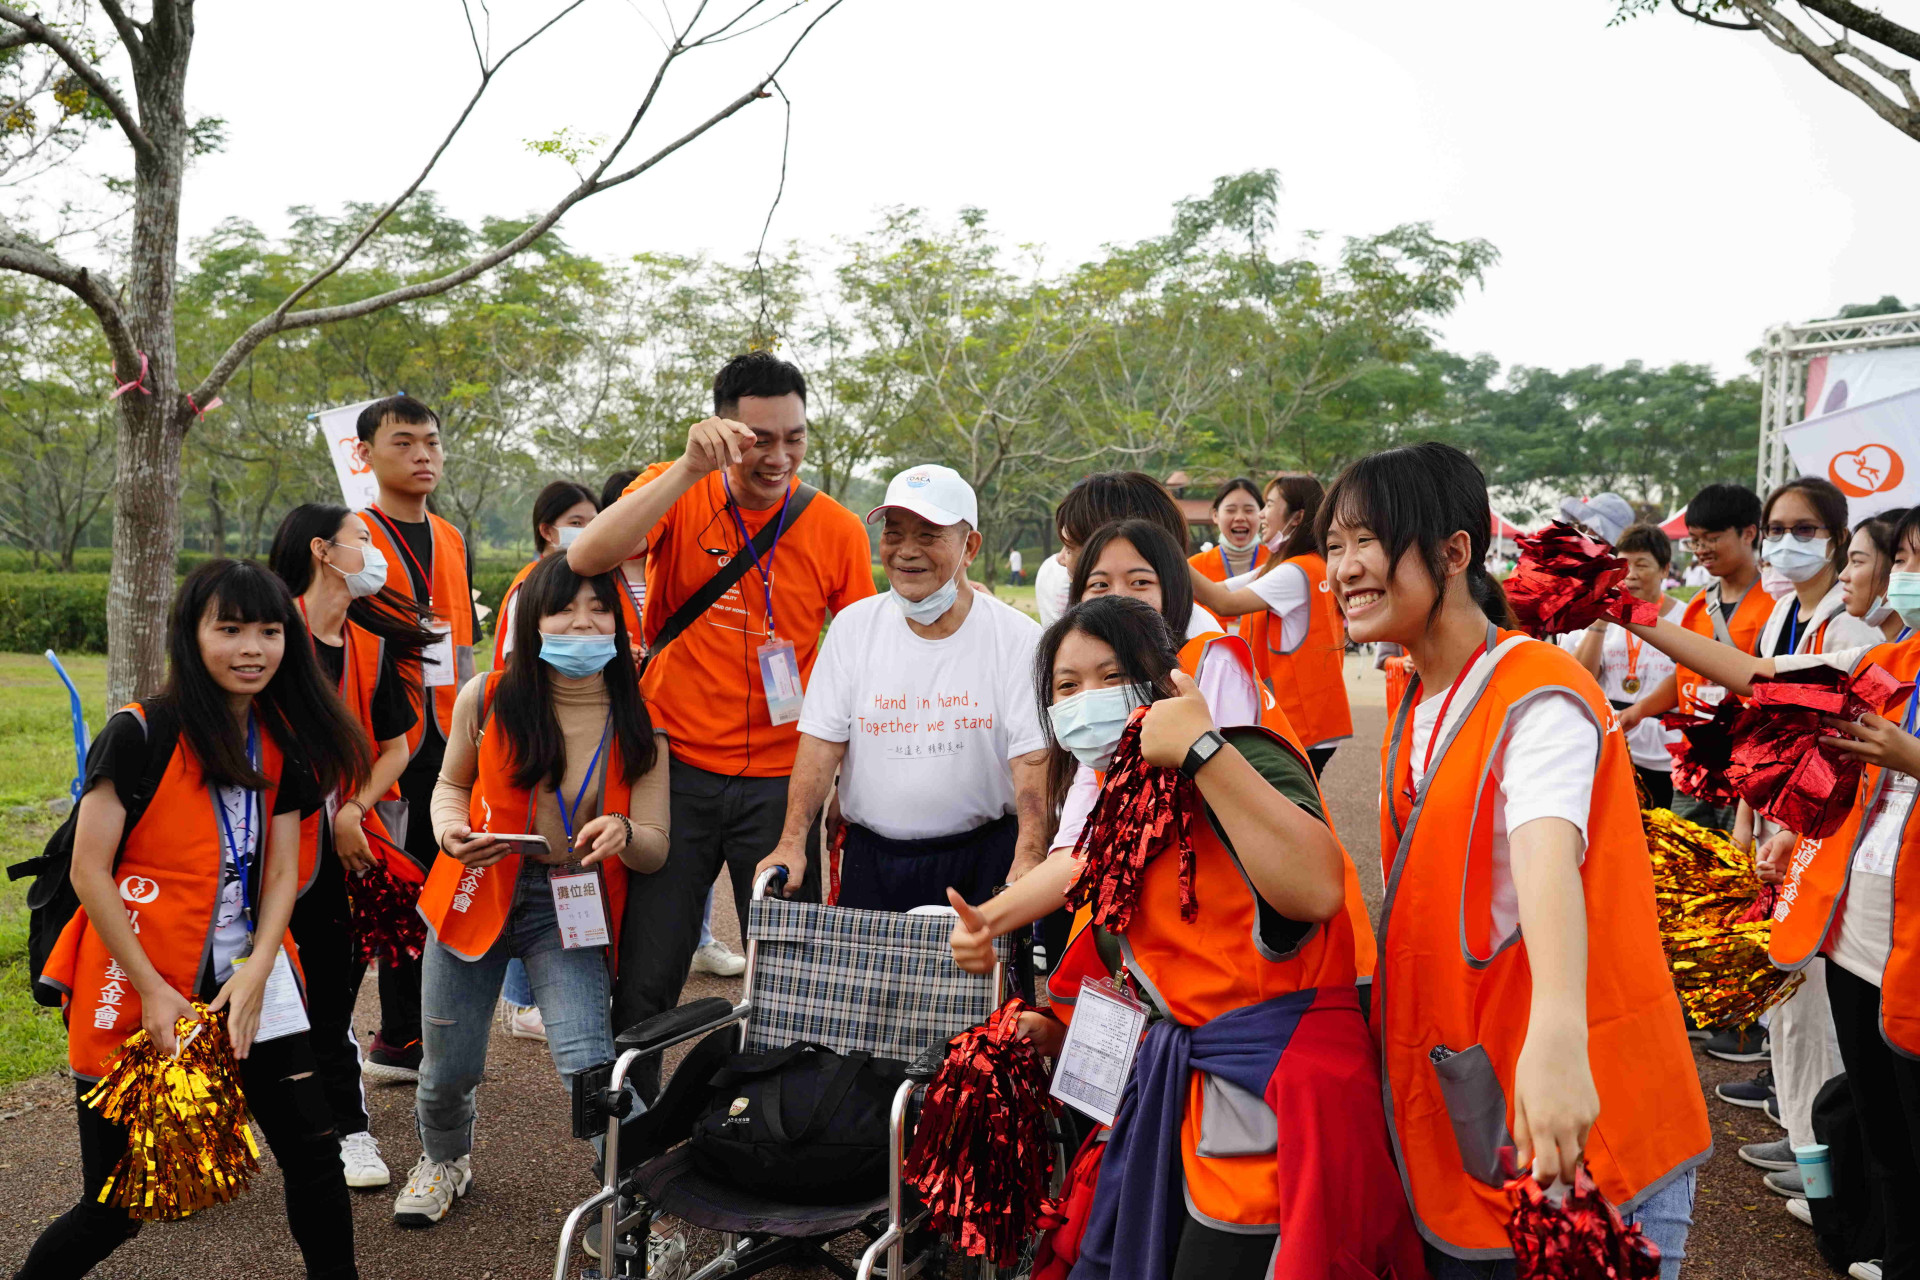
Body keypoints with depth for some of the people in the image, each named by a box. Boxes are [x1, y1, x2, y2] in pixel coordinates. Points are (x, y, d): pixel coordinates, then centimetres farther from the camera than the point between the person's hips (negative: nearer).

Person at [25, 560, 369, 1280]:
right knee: (118, 1205, 4)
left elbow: (281, 872, 5)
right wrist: (152, 990, -13)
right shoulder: (140, 734, -13)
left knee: (313, 1152, 6)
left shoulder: (280, 745, 5)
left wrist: (256, 972, -9)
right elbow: (90, 871, -12)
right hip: (139, 989, -5)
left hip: (245, 981, 5)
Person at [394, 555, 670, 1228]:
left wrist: (623, 834, -29)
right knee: (449, 1067, 12)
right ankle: (445, 1160, 47)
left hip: (570, 907, -1)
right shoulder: (487, 700, -7)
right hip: (477, 891, 1)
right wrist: (452, 830, -10)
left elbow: (656, 848, -7)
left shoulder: (638, 725, -7)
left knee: (590, 1067, -19)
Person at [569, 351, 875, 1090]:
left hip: (781, 779, 1)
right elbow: (586, 558, -22)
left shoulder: (838, 529, -1)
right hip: (675, 769, 0)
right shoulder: (678, 494, -3)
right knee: (645, 979, 6)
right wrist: (690, 468, -29)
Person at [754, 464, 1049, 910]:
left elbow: (1033, 758, -11)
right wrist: (792, 842, -10)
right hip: (871, 861, 2)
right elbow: (821, 742, 1)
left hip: (983, 860, -2)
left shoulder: (1019, 639, -4)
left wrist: (1029, 860, -25)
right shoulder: (853, 626, 5)